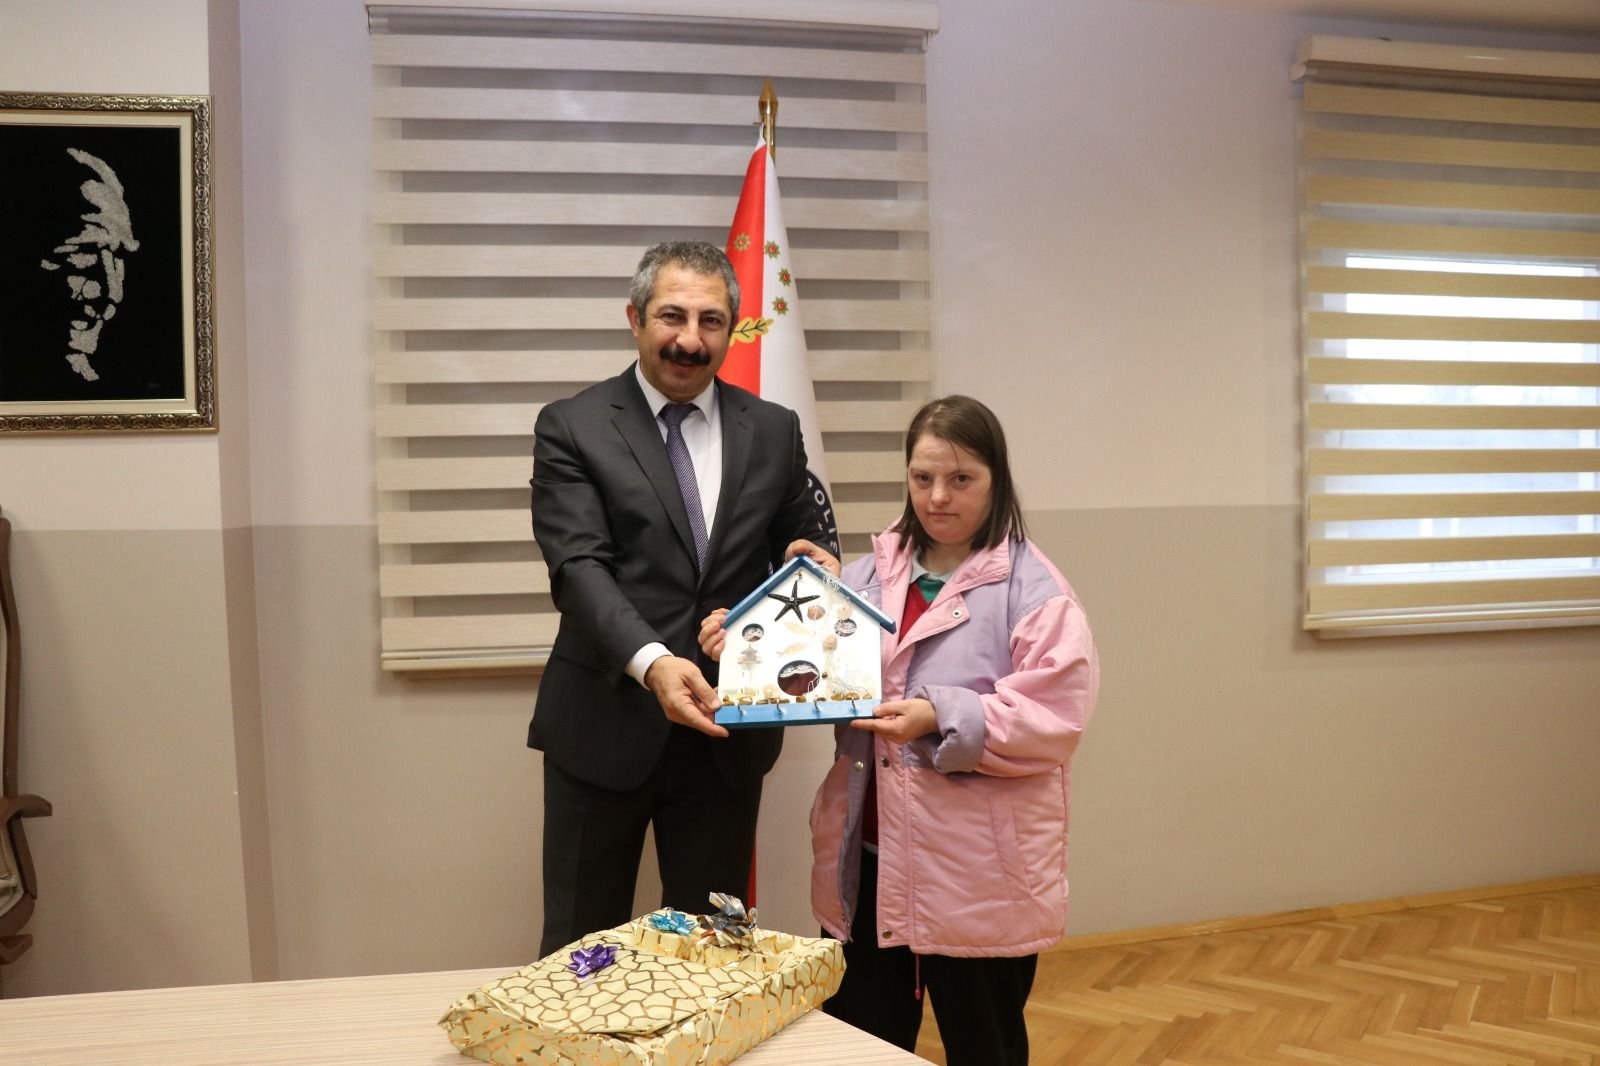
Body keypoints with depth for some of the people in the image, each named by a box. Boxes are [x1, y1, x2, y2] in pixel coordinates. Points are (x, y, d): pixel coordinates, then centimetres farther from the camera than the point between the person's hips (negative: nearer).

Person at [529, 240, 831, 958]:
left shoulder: (773, 431, 6)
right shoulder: (571, 428, -4)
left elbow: (800, 547, 15)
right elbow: (580, 565, -14)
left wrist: (810, 562, -10)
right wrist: (650, 662, -31)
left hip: (728, 732, 3)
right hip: (606, 728, -2)